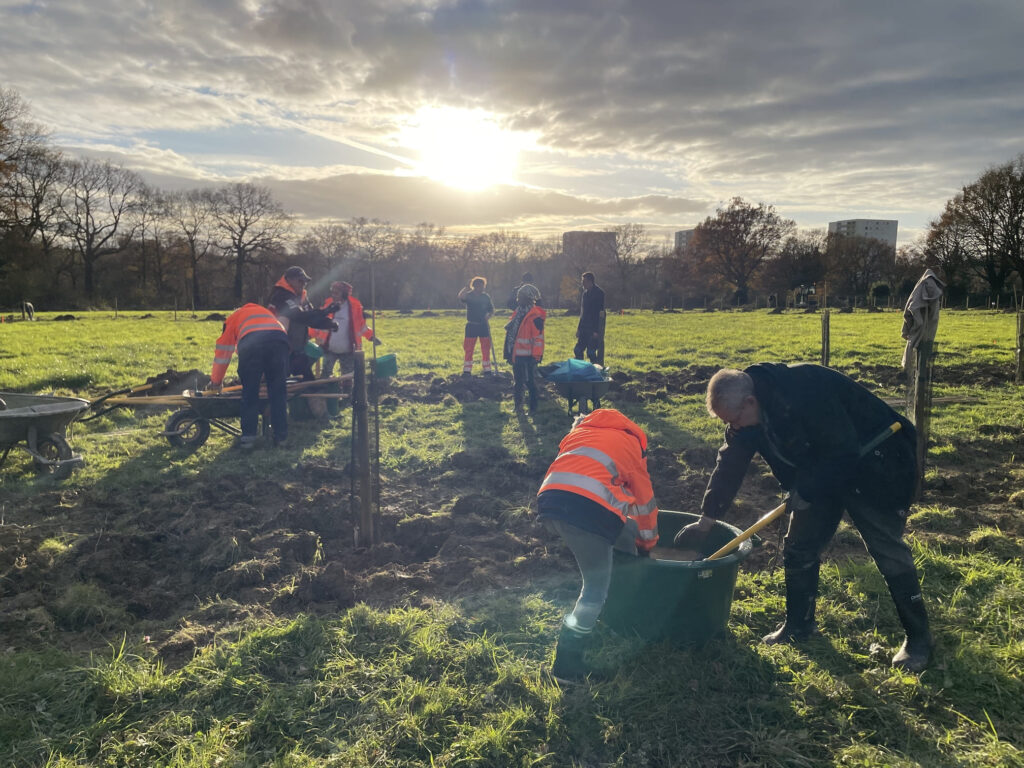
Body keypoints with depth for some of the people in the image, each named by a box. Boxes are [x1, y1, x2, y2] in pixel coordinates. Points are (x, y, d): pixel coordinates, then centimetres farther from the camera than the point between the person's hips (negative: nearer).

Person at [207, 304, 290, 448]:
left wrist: (216, 381, 42)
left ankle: (248, 436, 11)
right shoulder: (266, 312, 45)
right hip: (279, 338, 2)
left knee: (249, 392, 10)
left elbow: (223, 351, 33)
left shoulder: (233, 318, 34)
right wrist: (264, 375, 60)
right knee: (278, 390, 11)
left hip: (250, 342, -2)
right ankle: (281, 436, 13)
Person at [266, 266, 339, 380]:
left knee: (309, 382, 10)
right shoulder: (281, 297, -15)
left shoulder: (302, 297, 14)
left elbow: (313, 319, 10)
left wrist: (329, 323, -9)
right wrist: (324, 312, -28)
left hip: (297, 351, 9)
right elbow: (299, 316, -26)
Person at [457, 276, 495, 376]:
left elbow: (491, 310, 17)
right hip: (471, 326, -3)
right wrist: (468, 288, -28)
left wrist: (488, 315, -3)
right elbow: (461, 297, -26)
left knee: (486, 349, 6)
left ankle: (487, 370, 15)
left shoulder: (486, 297, 7)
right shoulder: (468, 295, -3)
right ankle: (467, 370, 6)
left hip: (483, 326, 3)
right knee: (468, 349, -2)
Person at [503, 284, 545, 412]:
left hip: (528, 355, -8)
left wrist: (536, 356, -19)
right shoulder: (519, 312, 11)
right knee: (518, 380, 18)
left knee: (530, 381, 0)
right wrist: (510, 353, 17)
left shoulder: (535, 316, -15)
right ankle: (518, 403, 31)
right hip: (517, 353, 8)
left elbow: (538, 338, -17)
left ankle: (533, 408, 10)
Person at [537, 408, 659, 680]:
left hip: (548, 501, 6)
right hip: (588, 508, -6)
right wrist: (648, 543, 49)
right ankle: (567, 662, 8)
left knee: (625, 531, 27)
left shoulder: (577, 432, 36)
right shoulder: (631, 443, 28)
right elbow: (645, 501, 33)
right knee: (597, 585, 8)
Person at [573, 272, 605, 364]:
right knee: (577, 351, 7)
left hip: (593, 329, -8)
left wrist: (596, 330, -21)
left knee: (591, 353, -8)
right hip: (584, 329, 8)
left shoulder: (599, 293, -10)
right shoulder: (585, 293, 14)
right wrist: (579, 327, 16)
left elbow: (600, 313, -16)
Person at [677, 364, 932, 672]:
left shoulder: (806, 390, -35)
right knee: (798, 548, 7)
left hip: (873, 467, -7)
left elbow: (844, 452, -33)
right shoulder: (749, 411, -9)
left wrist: (806, 491, -23)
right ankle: (798, 624, 23)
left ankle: (918, 638, 11)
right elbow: (730, 464, -2)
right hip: (824, 472, 8)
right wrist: (705, 521, -2)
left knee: (888, 550, -5)